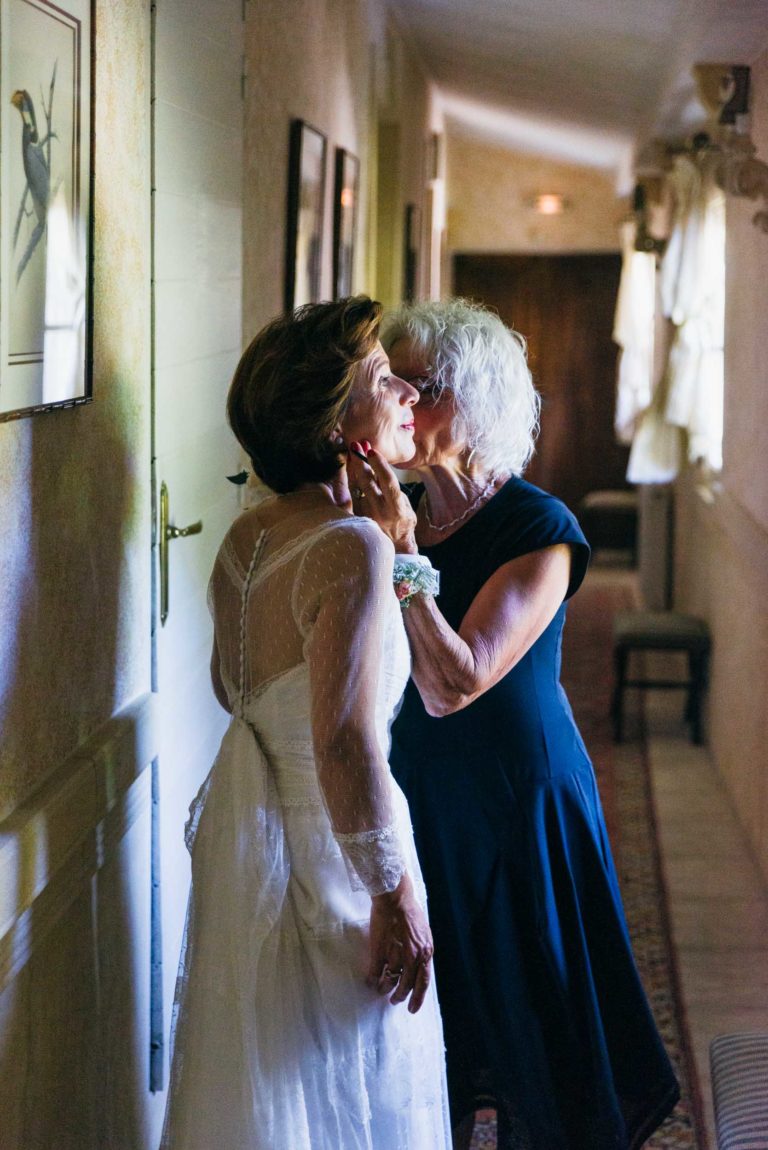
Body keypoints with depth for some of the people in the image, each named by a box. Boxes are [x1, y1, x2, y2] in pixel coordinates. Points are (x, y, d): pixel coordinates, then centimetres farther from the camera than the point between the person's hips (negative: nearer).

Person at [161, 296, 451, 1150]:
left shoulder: (247, 535, 2)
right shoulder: (354, 546, -24)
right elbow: (346, 748, -28)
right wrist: (397, 895, -19)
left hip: (246, 820, 8)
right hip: (321, 852, -8)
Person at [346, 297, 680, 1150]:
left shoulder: (540, 529, -16)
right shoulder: (396, 512, 1)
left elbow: (453, 683, -23)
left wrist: (403, 553, -28)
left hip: (518, 804, -5)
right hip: (417, 799, 5)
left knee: (528, 1024, 9)